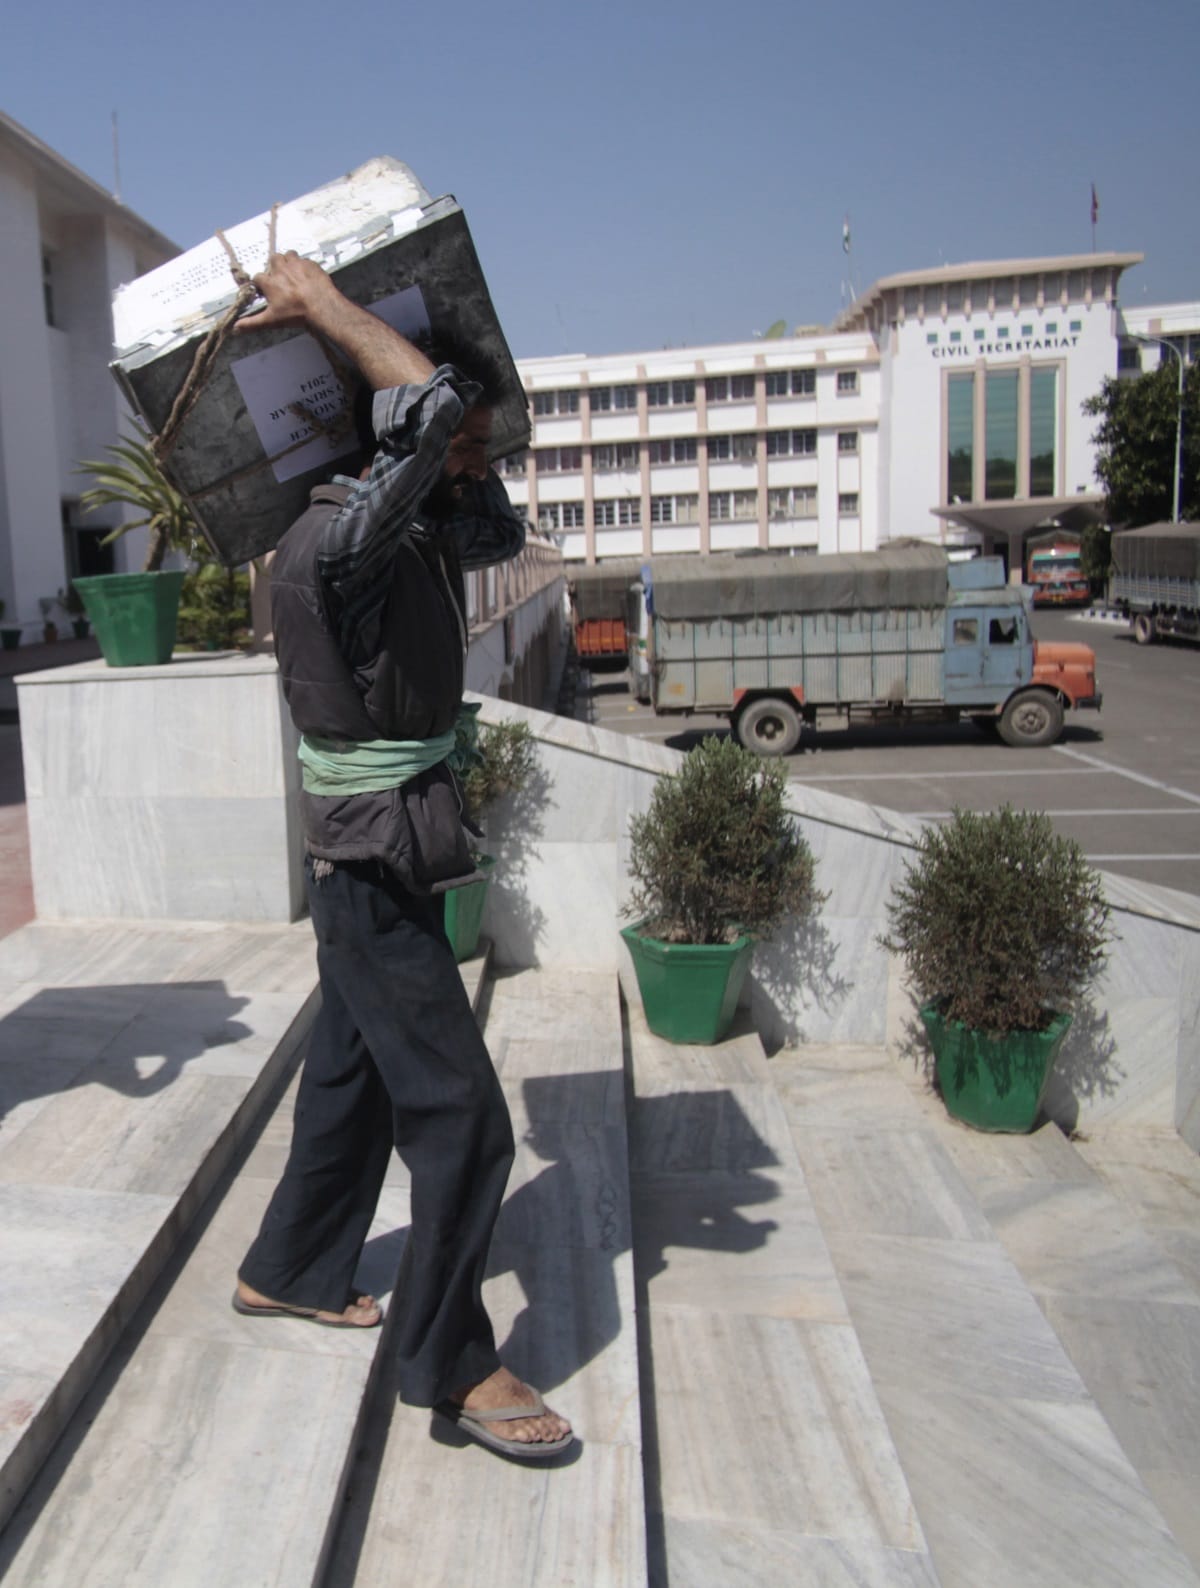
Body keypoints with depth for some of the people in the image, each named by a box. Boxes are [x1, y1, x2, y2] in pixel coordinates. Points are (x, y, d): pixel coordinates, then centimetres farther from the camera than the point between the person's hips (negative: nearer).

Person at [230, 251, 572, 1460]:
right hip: (373, 871, -10)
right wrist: (324, 305, -18)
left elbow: (502, 531, 24)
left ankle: (289, 1274, 42)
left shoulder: (420, 539, 8)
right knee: (460, 1117, -4)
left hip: (390, 867, 10)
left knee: (354, 1079, 22)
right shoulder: (335, 539, -21)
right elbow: (435, 403, -32)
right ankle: (449, 1363, 13)